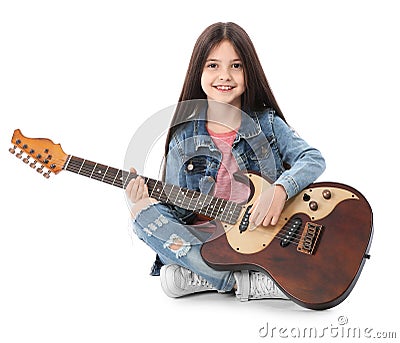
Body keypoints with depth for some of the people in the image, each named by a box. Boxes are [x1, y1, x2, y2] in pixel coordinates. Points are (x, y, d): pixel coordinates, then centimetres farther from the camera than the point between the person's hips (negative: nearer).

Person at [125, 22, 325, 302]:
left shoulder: (268, 124, 4)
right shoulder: (184, 138, 5)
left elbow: (314, 159, -9)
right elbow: (179, 209, 6)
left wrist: (280, 190, -27)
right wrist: (146, 201, -15)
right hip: (202, 239, 2)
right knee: (143, 212, -24)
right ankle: (250, 283, -26)